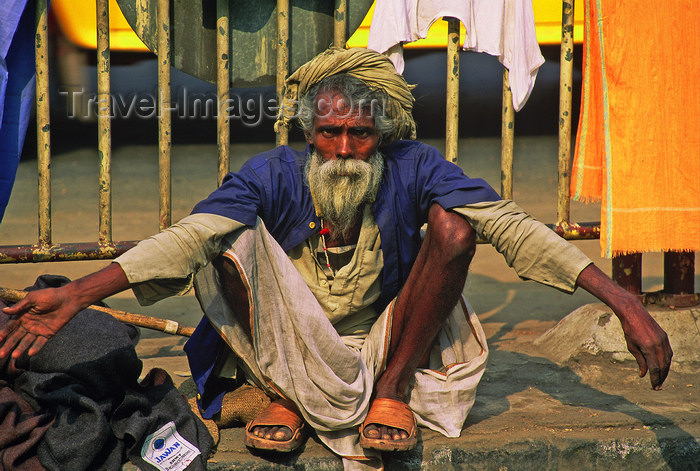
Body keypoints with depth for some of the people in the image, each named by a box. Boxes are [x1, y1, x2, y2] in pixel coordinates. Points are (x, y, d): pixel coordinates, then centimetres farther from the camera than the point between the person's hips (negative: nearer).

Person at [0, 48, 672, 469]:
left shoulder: (412, 171, -12)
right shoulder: (276, 176, -13)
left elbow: (512, 225, -20)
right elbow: (190, 234, -27)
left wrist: (622, 302, -29)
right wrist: (73, 296, -43)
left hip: (387, 342, 1)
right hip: (292, 352, -1)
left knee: (453, 222, -20)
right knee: (234, 233, -25)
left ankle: (394, 392, -7)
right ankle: (283, 396, -7)